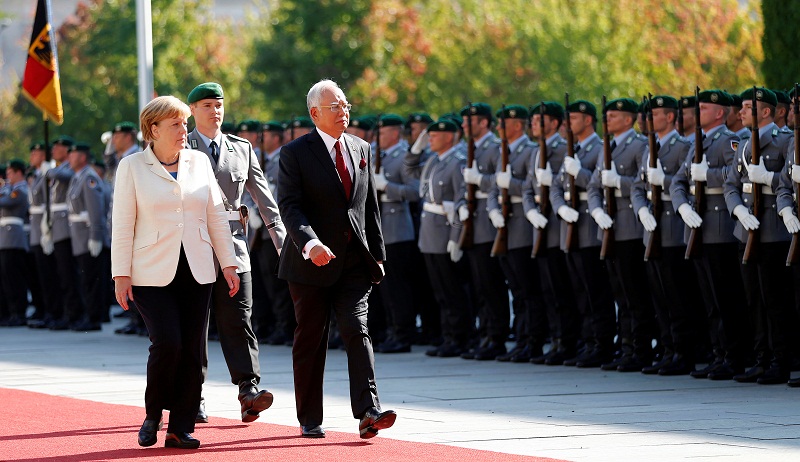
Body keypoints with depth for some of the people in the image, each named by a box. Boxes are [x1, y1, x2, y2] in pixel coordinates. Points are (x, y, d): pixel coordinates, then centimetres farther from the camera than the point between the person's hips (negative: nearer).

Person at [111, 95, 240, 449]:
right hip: (153, 274, -4)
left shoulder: (199, 162, 10)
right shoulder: (132, 167, 1)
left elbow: (217, 217, 13)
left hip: (196, 273, 4)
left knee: (193, 351, -1)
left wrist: (228, 263, 8)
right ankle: (153, 416, 7)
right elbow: (122, 225, -1)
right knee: (167, 343, -16)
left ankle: (181, 428, 5)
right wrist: (121, 274, -5)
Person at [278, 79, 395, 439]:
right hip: (312, 262, -3)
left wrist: (377, 254, 12)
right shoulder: (295, 153, -4)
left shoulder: (361, 150, 12)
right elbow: (289, 206, -14)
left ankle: (368, 412, -18)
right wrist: (310, 242, -30)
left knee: (357, 331, -10)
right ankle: (309, 419, 14)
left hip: (354, 262, 3)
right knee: (310, 340, 5)